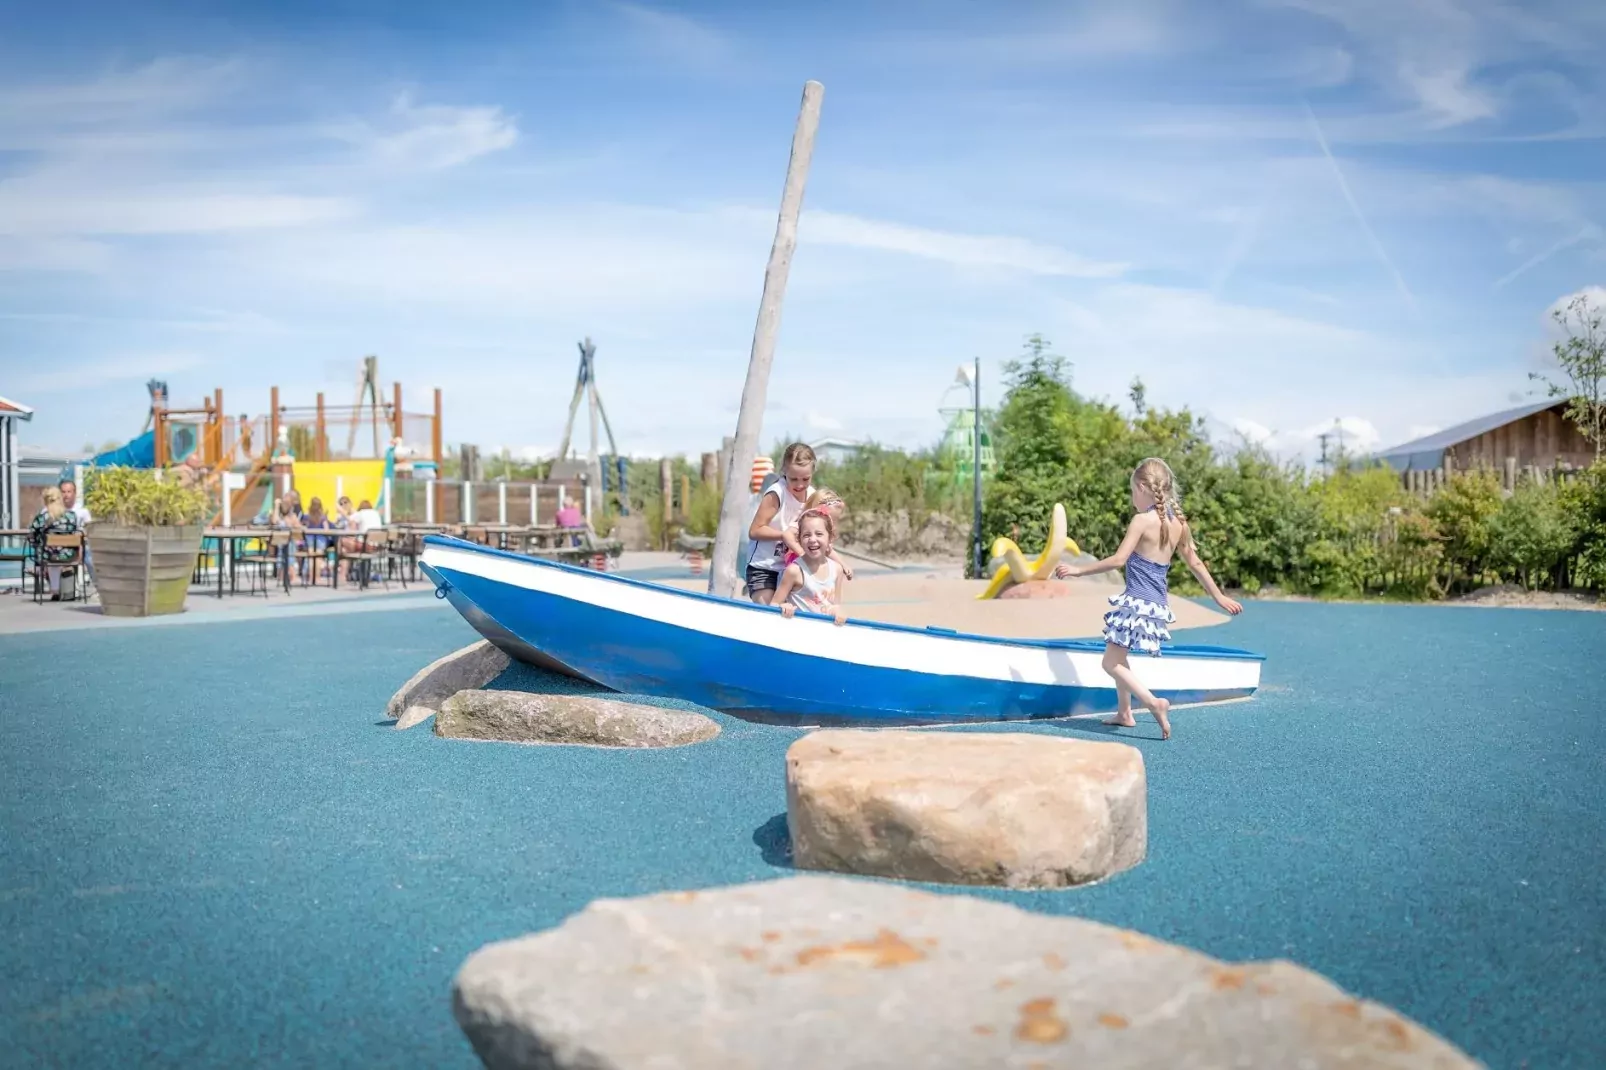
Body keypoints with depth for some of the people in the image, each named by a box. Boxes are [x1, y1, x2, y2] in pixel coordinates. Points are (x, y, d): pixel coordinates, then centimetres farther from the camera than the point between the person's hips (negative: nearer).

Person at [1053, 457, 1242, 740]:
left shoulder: (1143, 520, -13)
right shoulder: (1178, 523, 8)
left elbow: (1118, 559, -18)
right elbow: (1195, 563, 14)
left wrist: (1078, 570, -12)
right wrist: (1219, 597, 24)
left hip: (1138, 602, -8)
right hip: (1159, 604, 8)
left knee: (1111, 663, -4)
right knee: (1118, 657, 24)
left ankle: (1154, 703, -19)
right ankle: (1124, 713, 28)